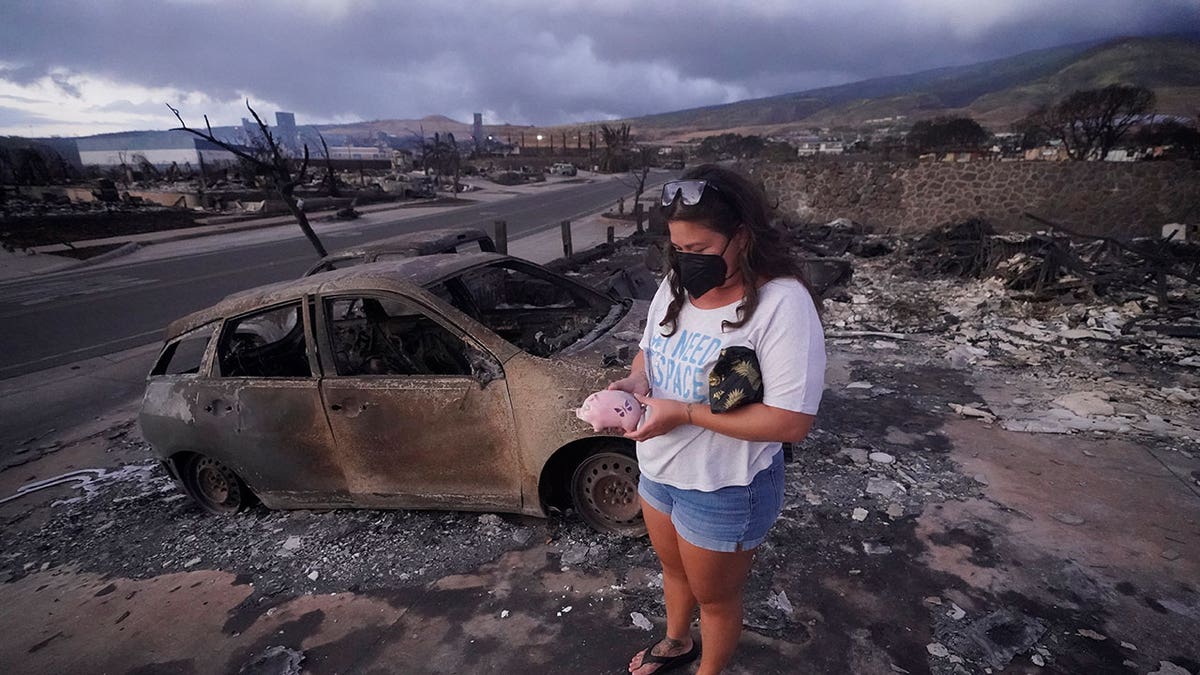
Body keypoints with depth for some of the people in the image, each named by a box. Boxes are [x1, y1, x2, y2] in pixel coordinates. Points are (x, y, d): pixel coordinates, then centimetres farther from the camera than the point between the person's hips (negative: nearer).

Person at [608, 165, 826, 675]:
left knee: (715, 595, 20)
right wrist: (634, 380, -12)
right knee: (674, 569, 30)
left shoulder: (782, 303, -25)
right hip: (657, 469, 7)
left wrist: (684, 412, -29)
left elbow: (791, 422, -28)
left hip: (724, 489, -7)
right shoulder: (676, 285, -3)